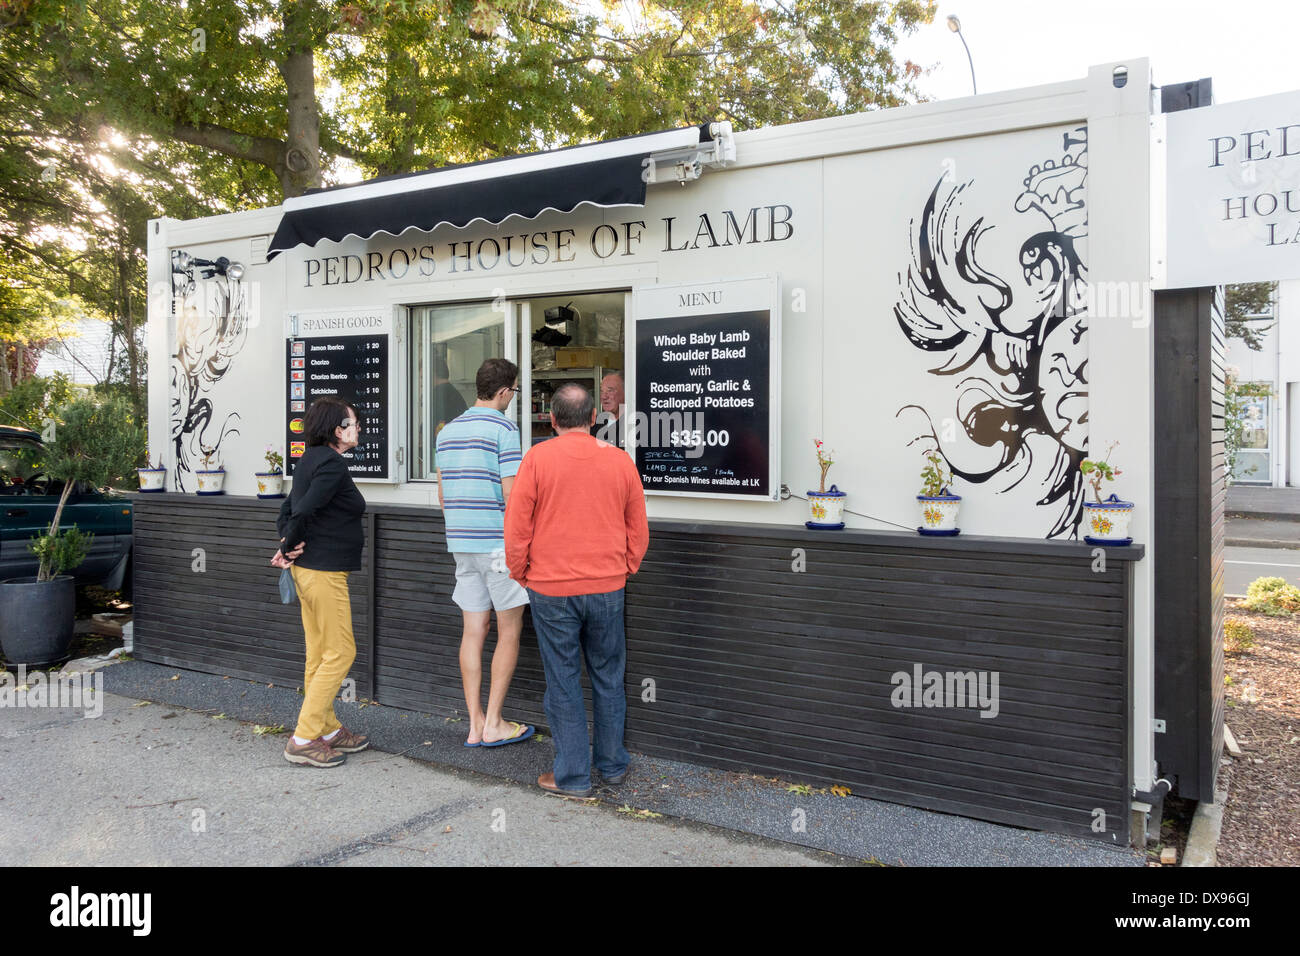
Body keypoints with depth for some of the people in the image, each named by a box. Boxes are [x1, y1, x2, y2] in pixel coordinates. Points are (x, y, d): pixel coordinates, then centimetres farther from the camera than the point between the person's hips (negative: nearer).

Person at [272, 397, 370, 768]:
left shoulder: (311, 459, 14)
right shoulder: (332, 464, -16)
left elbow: (287, 510, 15)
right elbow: (302, 511, -24)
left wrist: (288, 545, 2)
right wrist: (290, 546, -9)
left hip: (307, 568, 10)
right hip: (324, 571, -10)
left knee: (319, 653, 15)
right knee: (339, 653, -3)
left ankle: (328, 730, 25)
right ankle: (303, 740, 0)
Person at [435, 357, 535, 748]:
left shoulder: (449, 430, 12)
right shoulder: (503, 429, -11)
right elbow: (511, 495, -16)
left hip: (461, 542, 7)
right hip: (498, 542, -7)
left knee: (473, 632, 9)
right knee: (510, 631, 4)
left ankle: (475, 725, 13)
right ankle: (494, 724, 7)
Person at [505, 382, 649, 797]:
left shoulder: (538, 458, -8)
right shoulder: (620, 461, 1)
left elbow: (516, 525, -6)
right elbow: (639, 530, 7)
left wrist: (520, 574, 8)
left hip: (551, 590, -2)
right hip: (607, 588, 3)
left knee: (563, 681, 7)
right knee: (608, 676, 16)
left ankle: (572, 775, 14)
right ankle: (612, 765, 27)